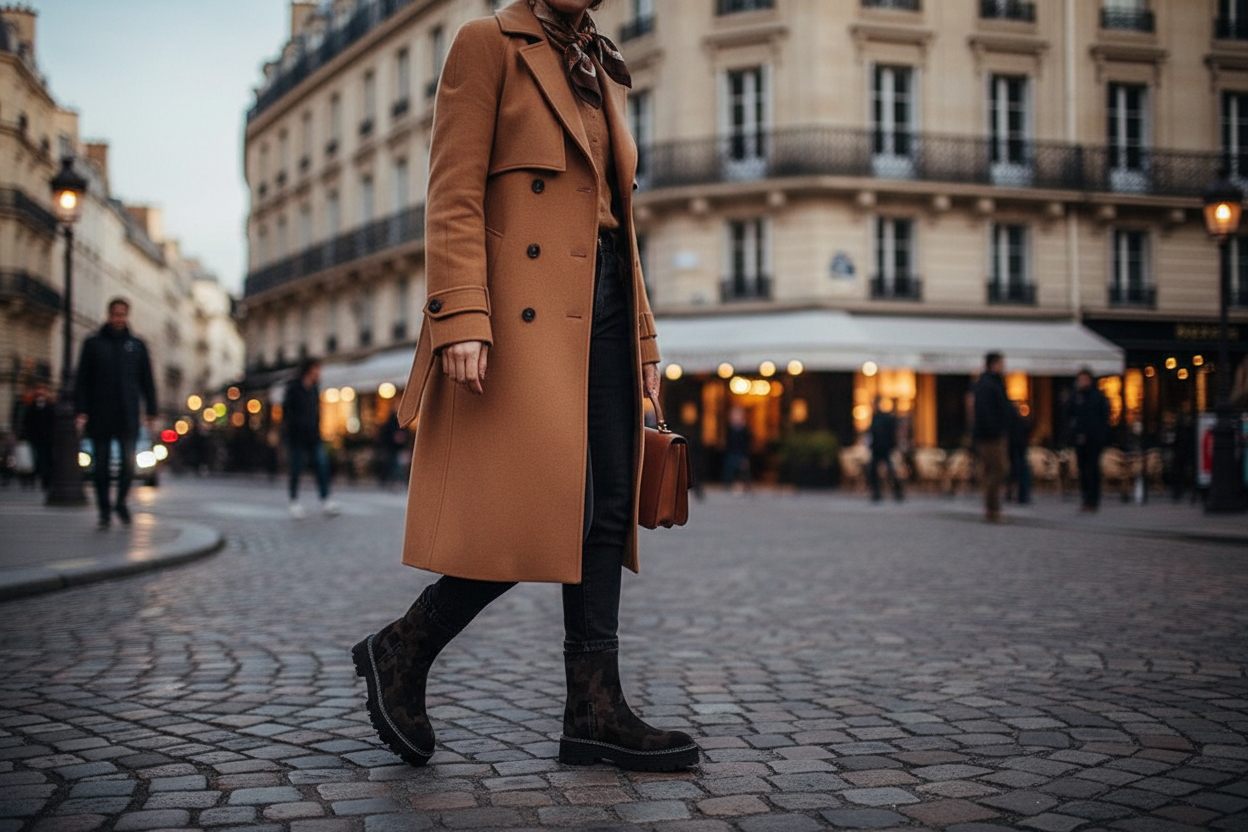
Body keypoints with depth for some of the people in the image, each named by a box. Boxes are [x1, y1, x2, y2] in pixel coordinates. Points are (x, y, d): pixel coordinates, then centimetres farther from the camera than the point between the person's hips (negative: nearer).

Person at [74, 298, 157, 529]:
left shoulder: (137, 346, 11)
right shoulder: (93, 344, 7)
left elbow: (147, 381, 13)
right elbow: (82, 380, 5)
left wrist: (151, 412, 7)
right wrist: (81, 410, -5)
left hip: (128, 416, 0)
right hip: (100, 417, 0)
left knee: (129, 463, -8)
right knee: (102, 465, 3)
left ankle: (121, 502, 14)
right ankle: (104, 510, 13)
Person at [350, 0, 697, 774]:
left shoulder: (604, 76, 23)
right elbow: (455, 195, -8)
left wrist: (643, 337, 17)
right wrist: (461, 318, -19)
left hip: (601, 310, 8)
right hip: (526, 311, -7)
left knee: (607, 509, 1)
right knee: (551, 507, -13)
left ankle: (595, 708, 4)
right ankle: (402, 650, 4)